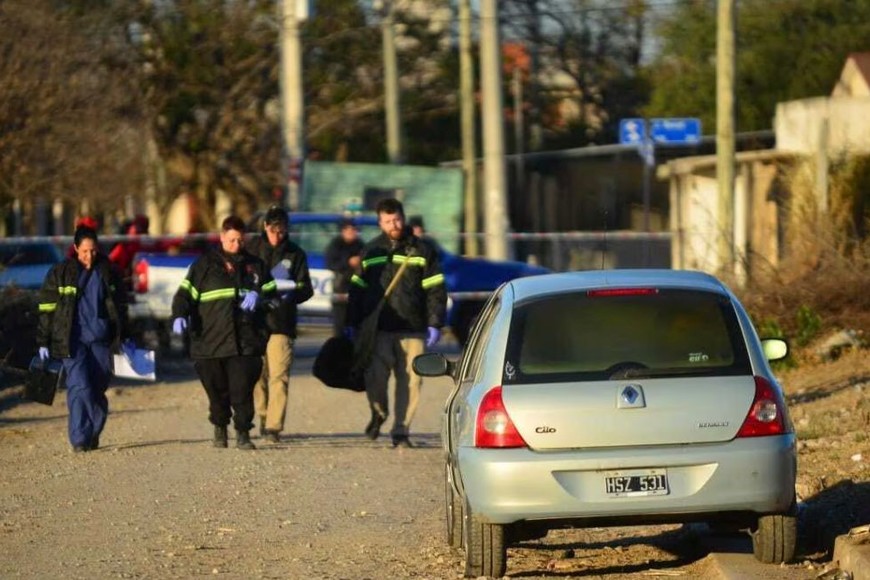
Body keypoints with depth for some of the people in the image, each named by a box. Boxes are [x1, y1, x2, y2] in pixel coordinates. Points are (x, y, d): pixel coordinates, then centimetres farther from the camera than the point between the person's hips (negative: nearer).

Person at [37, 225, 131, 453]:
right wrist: (43, 342, 0)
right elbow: (46, 308, 3)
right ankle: (79, 439, -15)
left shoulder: (107, 272, 8)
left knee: (98, 389, 5)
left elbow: (120, 305, 18)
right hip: (72, 341, -3)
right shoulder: (60, 273, 1)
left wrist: (124, 337, 18)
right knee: (80, 387, -14)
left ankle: (93, 435, 20)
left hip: (101, 340, 3)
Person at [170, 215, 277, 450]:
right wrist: (180, 316, -15)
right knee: (217, 390, 5)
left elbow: (272, 291, 20)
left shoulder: (255, 265, 16)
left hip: (245, 341, 1)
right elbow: (186, 292, 3)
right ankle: (220, 429, 25)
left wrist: (259, 296, -3)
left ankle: (243, 433, -1)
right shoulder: (205, 264, 8)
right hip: (211, 340, -1)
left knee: (242, 390, -9)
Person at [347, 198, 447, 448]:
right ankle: (378, 413, 16)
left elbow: (435, 290, 4)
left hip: (412, 329, -1)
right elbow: (357, 290, 16)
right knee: (375, 377, -12)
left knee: (410, 382, -2)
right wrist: (353, 324, 10)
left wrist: (434, 324, -4)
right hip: (378, 329, 1)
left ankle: (401, 431, 8)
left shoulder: (422, 251, 6)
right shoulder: (371, 252, 13)